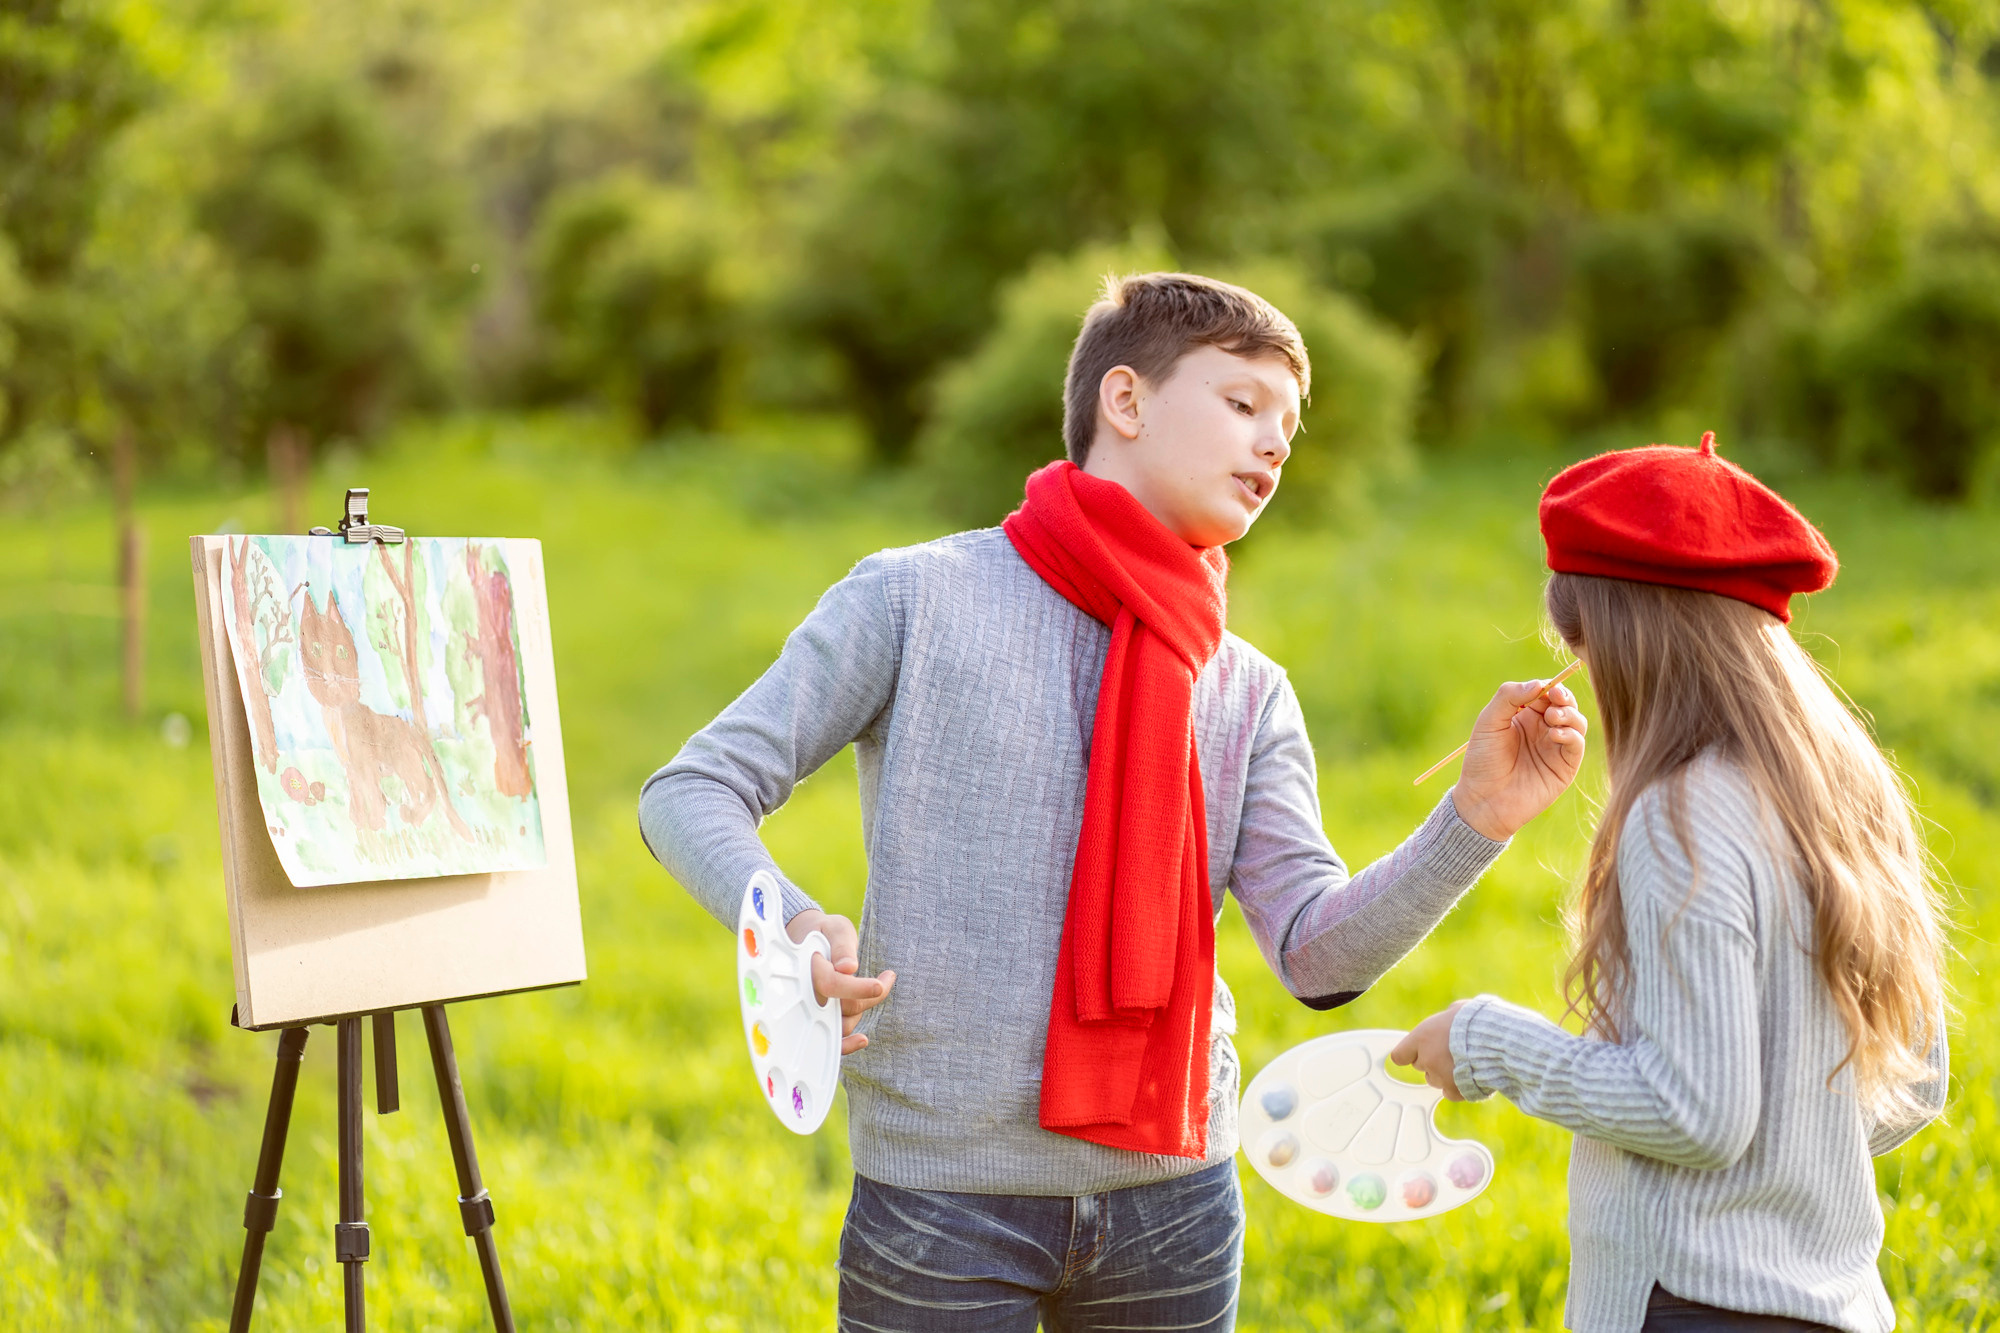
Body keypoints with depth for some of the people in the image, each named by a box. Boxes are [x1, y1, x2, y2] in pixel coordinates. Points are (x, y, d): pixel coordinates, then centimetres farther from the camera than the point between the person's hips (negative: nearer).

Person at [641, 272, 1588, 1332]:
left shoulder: (1247, 694, 8)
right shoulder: (917, 598, -4)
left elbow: (1319, 953, -3)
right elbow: (690, 793, -5)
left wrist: (1478, 818, -17)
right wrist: (789, 924, -25)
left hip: (1170, 1203, 4)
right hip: (945, 1195, -4)